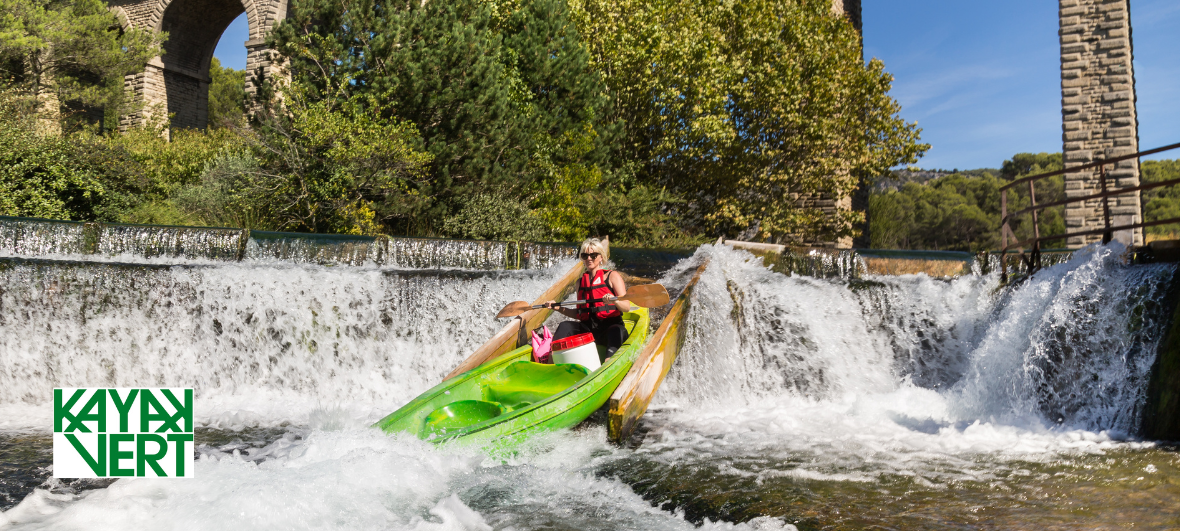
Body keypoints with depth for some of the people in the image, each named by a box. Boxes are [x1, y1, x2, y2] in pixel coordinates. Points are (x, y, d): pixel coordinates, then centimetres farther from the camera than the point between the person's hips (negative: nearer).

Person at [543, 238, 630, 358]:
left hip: (610, 327, -5)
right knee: (565, 327, -20)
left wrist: (614, 301, -28)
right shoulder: (580, 282, 18)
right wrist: (558, 308, 10)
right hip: (588, 328, 5)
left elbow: (627, 307, -7)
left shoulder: (612, 276, 3)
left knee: (617, 331, -37)